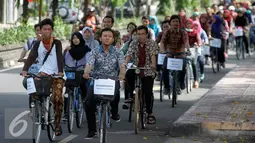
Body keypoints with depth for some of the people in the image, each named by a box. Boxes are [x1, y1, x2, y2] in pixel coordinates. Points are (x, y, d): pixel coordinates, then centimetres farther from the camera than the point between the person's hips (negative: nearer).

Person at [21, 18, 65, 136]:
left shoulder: (57, 43, 2)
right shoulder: (37, 44, 7)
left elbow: (60, 57, -9)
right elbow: (31, 58, -4)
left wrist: (60, 72, -26)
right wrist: (25, 70, -22)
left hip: (56, 74, -2)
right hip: (43, 72, 2)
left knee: (57, 98, -15)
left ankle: (57, 123, -1)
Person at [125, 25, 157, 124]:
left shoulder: (152, 43, -1)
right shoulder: (134, 44, 4)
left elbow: (153, 55, -16)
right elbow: (129, 55, -9)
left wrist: (153, 64, -36)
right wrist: (125, 64, -30)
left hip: (148, 71, -1)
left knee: (148, 92, -7)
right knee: (129, 74, -32)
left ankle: (150, 114, 8)